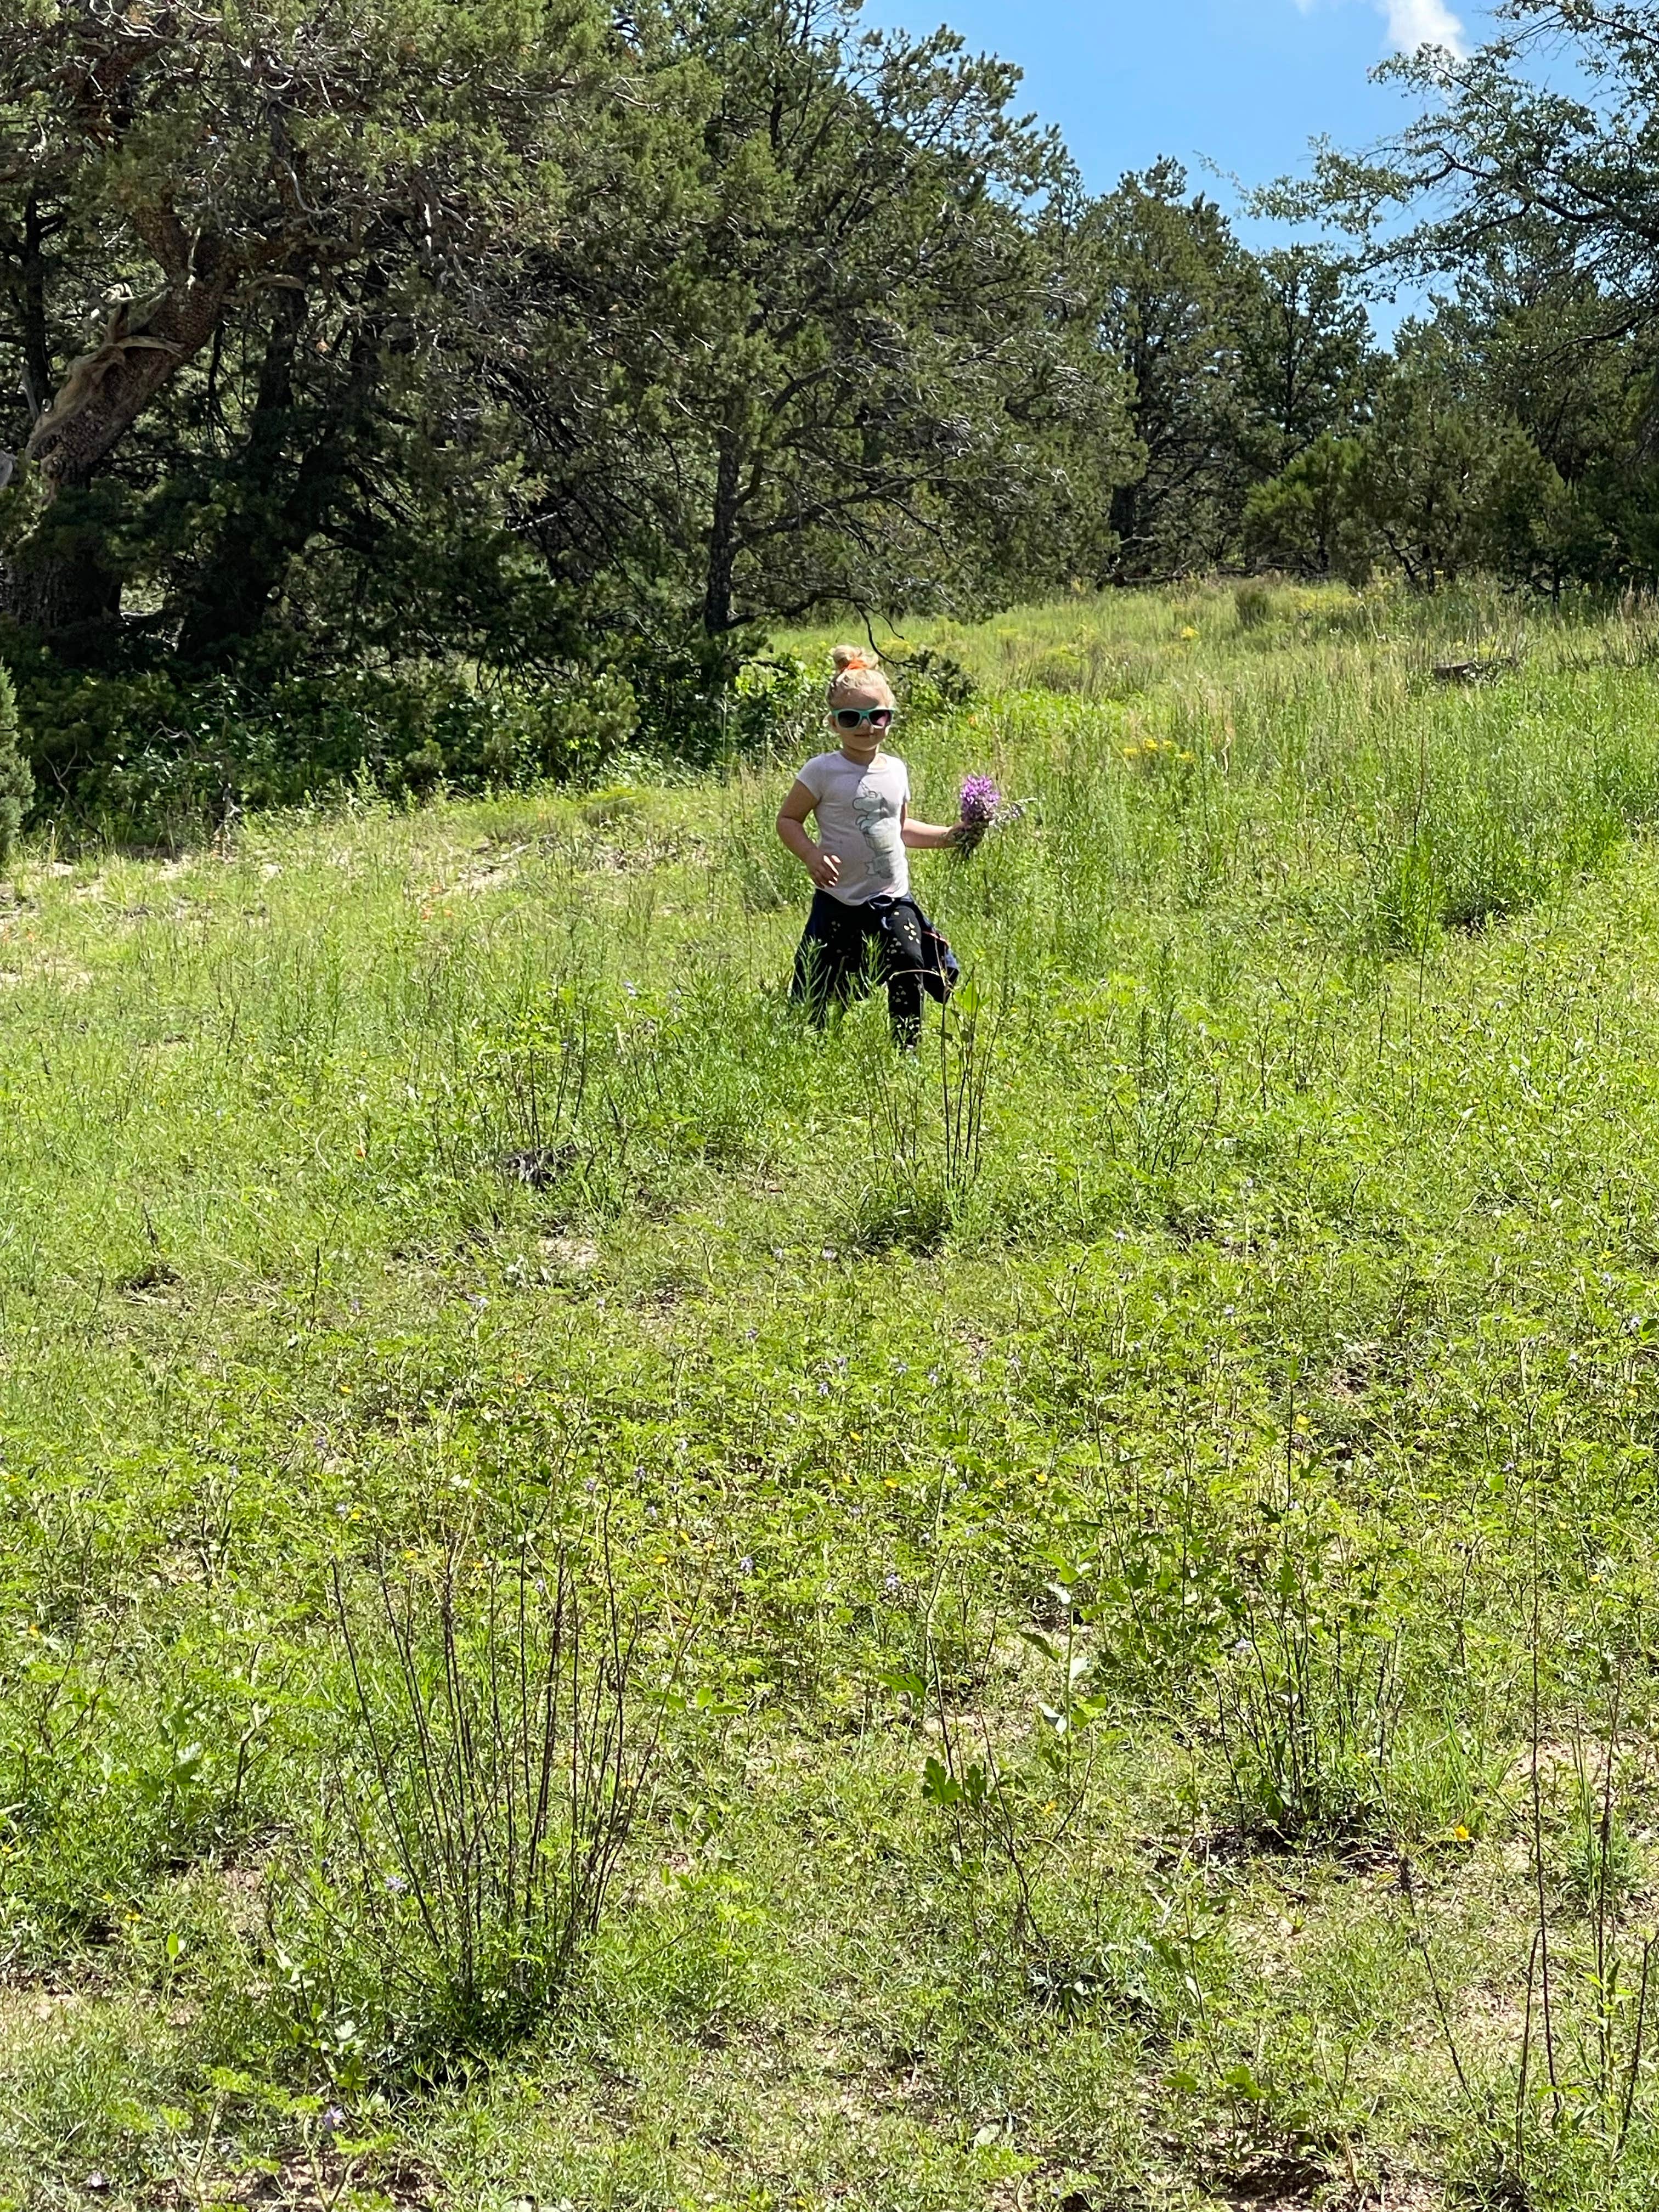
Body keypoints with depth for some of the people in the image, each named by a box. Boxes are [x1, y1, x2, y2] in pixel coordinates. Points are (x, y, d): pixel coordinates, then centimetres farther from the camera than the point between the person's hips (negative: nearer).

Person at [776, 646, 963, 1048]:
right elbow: (788, 819, -4)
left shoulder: (895, 770, 8)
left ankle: (908, 1050, 2)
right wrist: (811, 854, -21)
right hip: (839, 901, -4)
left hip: (893, 899, 4)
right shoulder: (823, 771, -8)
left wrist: (948, 834, 10)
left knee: (910, 970, -11)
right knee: (821, 988, -1)